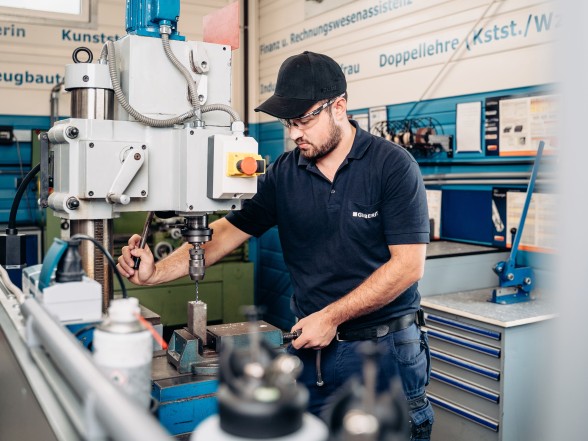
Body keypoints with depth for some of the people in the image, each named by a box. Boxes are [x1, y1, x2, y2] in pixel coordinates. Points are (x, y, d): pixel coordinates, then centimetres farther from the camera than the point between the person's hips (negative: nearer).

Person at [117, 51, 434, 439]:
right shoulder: (285, 173, 1)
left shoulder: (393, 166, -12)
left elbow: (408, 265, -15)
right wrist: (156, 273, -11)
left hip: (384, 348, -3)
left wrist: (332, 316, -17)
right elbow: (229, 231, 1)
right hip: (311, 346, 4)